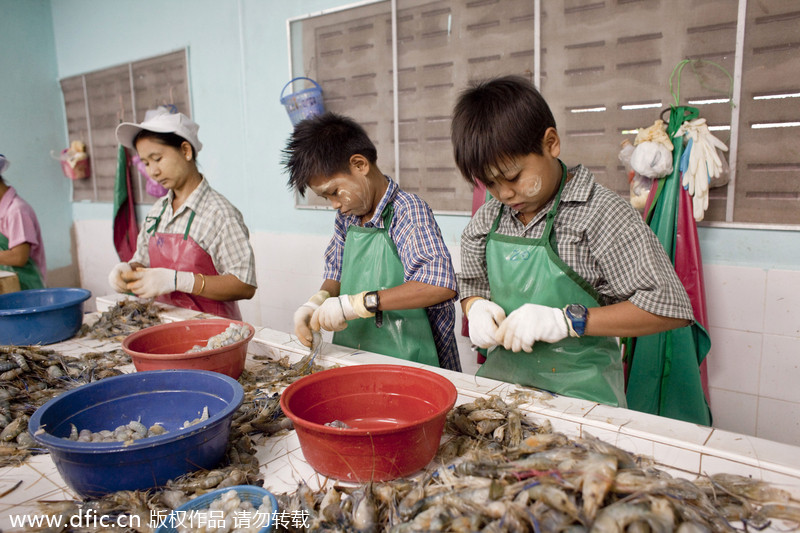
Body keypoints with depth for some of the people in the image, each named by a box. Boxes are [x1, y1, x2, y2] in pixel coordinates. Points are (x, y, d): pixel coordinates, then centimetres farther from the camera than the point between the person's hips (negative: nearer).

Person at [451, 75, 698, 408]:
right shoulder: (486, 221, 6)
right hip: (501, 377, 4)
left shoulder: (602, 214, -9)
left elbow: (670, 307, -11)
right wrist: (476, 307, -4)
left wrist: (567, 320, -18)